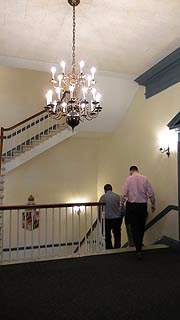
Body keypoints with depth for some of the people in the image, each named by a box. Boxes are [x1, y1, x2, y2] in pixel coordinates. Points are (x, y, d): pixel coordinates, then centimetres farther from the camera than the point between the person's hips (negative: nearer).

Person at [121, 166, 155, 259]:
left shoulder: (128, 179, -6)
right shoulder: (145, 178, -2)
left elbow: (124, 194, -10)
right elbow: (151, 193, -1)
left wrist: (121, 205, 2)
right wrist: (153, 205, 11)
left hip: (132, 205, -2)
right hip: (143, 205, 2)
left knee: (135, 228, 2)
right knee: (141, 227, 18)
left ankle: (138, 250, -4)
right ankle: (139, 245, 34)